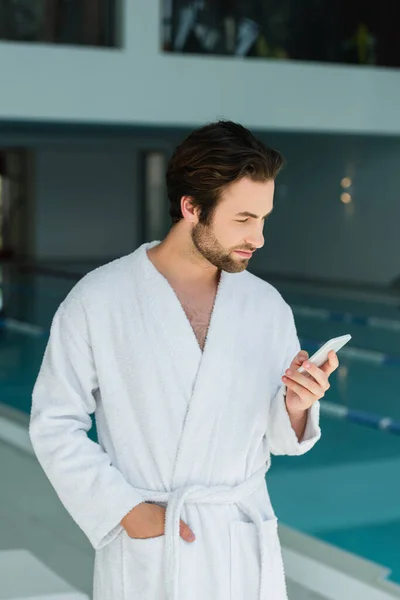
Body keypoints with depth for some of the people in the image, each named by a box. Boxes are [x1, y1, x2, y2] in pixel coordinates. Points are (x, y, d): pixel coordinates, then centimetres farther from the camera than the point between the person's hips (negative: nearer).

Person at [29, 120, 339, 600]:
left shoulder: (267, 305, 1)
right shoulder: (96, 301, -8)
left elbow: (278, 438, 6)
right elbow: (54, 424, -6)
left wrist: (295, 407, -15)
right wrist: (128, 510, -12)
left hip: (244, 547, 3)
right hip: (144, 549, -3)